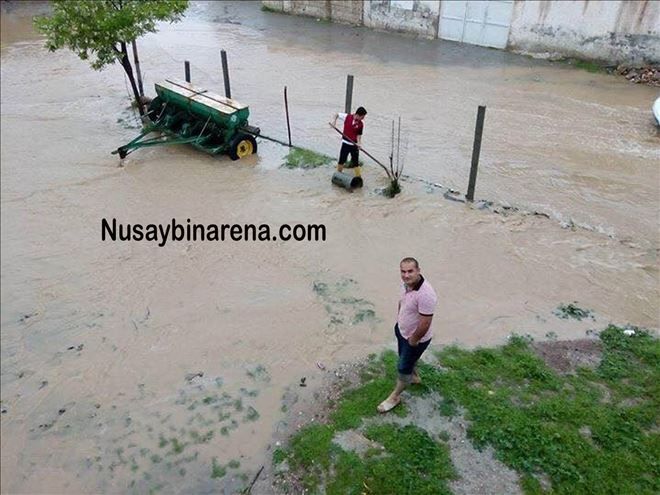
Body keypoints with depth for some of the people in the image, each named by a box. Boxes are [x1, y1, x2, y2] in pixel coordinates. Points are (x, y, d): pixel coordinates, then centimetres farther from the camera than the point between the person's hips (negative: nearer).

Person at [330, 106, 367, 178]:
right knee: (341, 160, 6)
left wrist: (359, 143, -19)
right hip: (346, 143, -1)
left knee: (356, 162, 7)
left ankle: (358, 177, 15)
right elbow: (337, 114, 3)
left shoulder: (361, 124, -6)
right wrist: (334, 121, -16)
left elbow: (359, 135, -1)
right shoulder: (347, 117, -10)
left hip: (354, 145, 1)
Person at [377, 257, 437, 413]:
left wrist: (414, 340, -18)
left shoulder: (425, 294, -39)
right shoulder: (407, 283, -13)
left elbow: (425, 324, -31)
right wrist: (399, 317, 14)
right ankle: (414, 377, 60)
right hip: (401, 330, 8)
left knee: (403, 368, 12)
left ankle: (395, 397, 35)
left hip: (416, 338, -8)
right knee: (405, 357, 31)